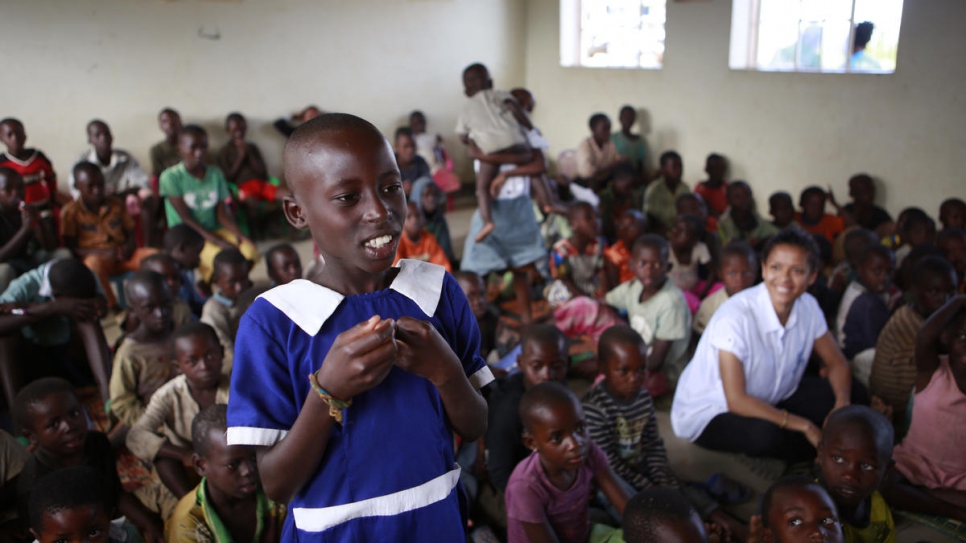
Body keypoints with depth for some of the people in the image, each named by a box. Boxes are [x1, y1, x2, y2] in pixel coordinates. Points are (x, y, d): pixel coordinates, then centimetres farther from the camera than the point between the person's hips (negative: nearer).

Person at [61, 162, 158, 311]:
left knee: (155, 255, -23)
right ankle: (112, 307, -35)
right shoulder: (70, 212, 1)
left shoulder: (116, 204, 14)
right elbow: (70, 247, -5)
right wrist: (102, 253, -19)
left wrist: (128, 247, -9)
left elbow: (130, 232, 16)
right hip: (94, 255, -4)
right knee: (94, 263, -41)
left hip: (121, 255, 4)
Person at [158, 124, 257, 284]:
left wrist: (238, 234, -17)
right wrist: (218, 241, -23)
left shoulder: (215, 173, 8)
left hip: (215, 230, 4)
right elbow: (185, 218, -13)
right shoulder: (171, 177, -7)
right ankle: (206, 284, 0)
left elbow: (222, 213, 3)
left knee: (249, 251, -24)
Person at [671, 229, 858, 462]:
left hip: (768, 400, 7)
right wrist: (804, 426, -25)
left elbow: (837, 363, 4)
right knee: (765, 434, -36)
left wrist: (843, 404, -19)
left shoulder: (808, 306, -8)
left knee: (855, 396, -8)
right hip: (707, 414, -6)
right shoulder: (735, 316, -29)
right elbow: (736, 401, -29)